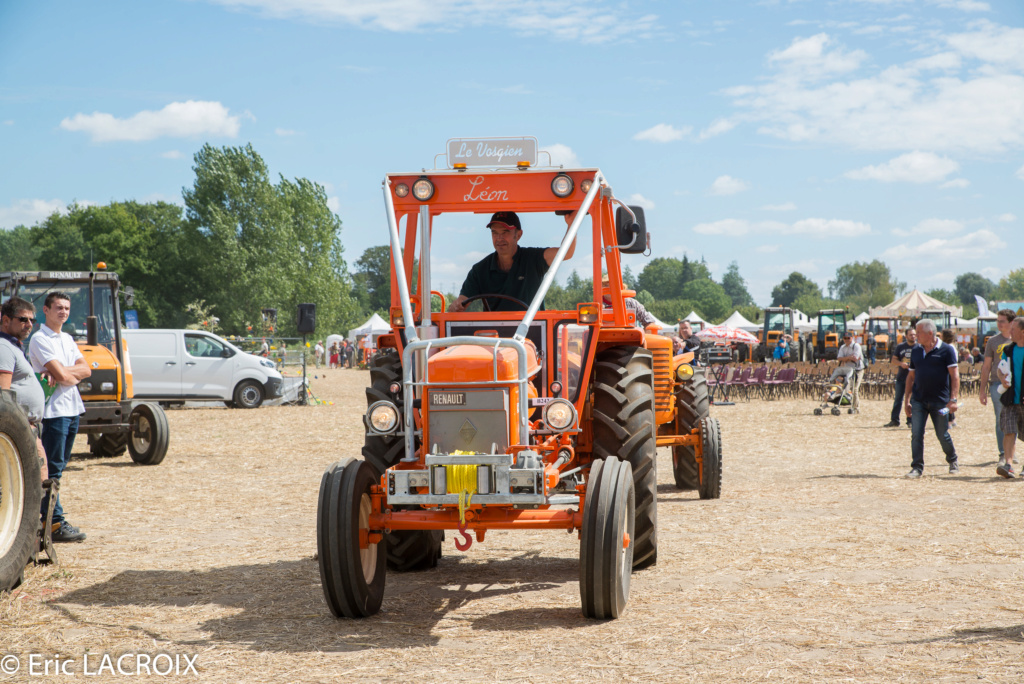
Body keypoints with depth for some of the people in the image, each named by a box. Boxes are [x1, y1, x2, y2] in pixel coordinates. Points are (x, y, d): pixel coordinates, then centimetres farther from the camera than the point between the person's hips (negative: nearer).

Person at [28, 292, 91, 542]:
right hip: (54, 410, -8)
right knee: (52, 468, -8)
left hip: (73, 408, 8)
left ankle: (47, 516, 19)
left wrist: (64, 373, -12)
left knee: (58, 466, 12)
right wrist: (75, 375, 1)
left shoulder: (68, 339, 17)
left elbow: (86, 370, 5)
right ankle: (55, 523, -9)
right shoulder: (40, 339, -9)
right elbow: (62, 376, -19)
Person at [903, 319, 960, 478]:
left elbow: (954, 375, -7)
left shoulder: (946, 350, -4)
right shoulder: (915, 351, 10)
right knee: (916, 434, -6)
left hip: (939, 401, -4)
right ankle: (917, 467, 0)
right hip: (918, 400, 4)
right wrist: (906, 399, 11)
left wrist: (953, 399, -15)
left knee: (942, 435, 6)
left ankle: (953, 461, 30)